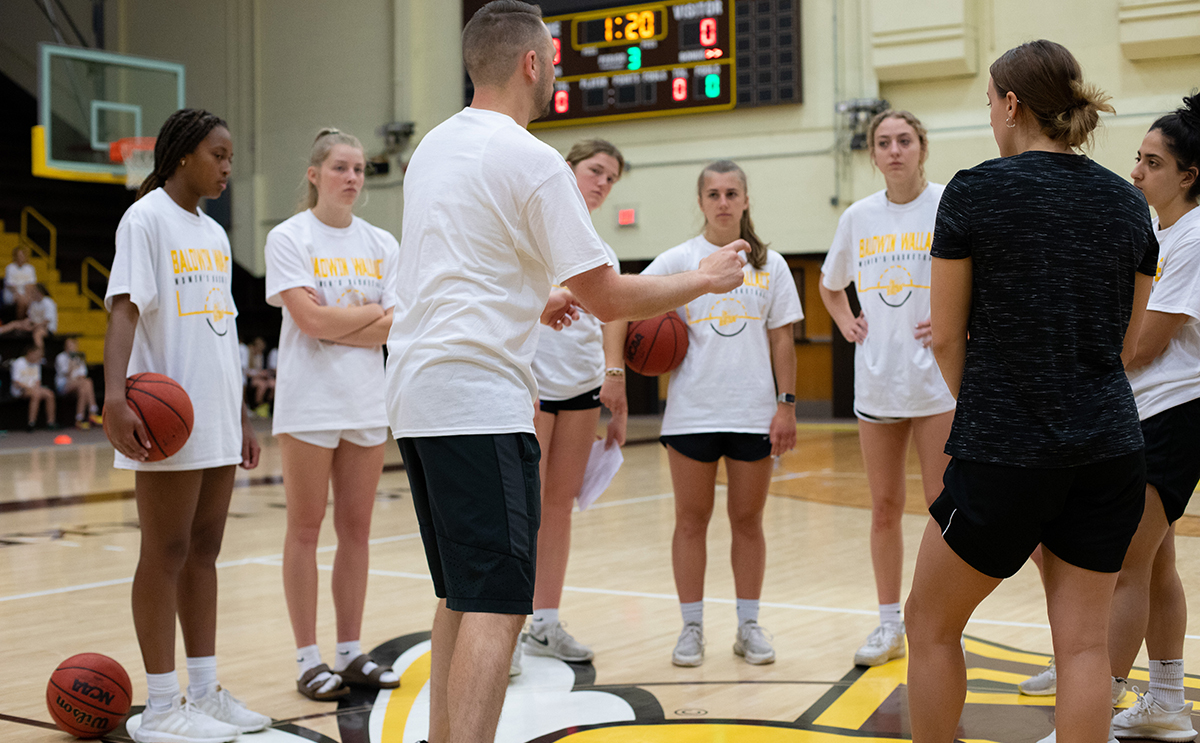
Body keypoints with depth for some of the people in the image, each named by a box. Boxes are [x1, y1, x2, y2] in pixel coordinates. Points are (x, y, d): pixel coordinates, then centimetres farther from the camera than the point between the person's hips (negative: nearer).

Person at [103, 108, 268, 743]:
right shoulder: (146, 220, -7)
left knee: (203, 551, 11)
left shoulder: (213, 233, 17)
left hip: (216, 421, 8)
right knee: (165, 554, -2)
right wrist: (115, 396, -31)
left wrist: (241, 417, 22)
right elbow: (123, 309, -18)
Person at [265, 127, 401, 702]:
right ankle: (308, 660, 8)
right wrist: (373, 312, -5)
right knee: (306, 529, 1)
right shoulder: (288, 238, -3)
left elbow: (394, 328, 1)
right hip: (309, 402, -4)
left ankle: (351, 653, 16)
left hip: (367, 404, 5)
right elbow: (309, 318, -15)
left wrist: (335, 324, -11)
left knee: (356, 529, 8)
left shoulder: (382, 244, 10)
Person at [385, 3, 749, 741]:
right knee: (496, 605, -9)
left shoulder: (433, 147, 15)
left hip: (417, 397, 9)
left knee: (462, 596, 17)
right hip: (481, 403, -9)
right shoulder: (531, 160, -10)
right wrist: (707, 278, 4)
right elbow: (610, 297, -10)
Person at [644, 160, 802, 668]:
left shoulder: (769, 264, 7)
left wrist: (786, 405, 1)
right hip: (691, 411, -1)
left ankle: (749, 627, 17)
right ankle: (692, 628, 13)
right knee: (692, 520, 4)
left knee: (747, 520, 7)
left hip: (754, 411, 1)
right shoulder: (677, 260, 3)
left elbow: (781, 339, 6)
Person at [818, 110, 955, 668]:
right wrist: (846, 322, 9)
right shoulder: (858, 217, 8)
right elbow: (830, 285, 24)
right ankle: (889, 625, 21)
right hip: (876, 380, 4)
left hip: (937, 379, -4)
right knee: (884, 507, 10)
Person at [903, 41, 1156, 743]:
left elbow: (947, 338, 0)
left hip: (1003, 450, -5)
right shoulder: (1129, 203, 9)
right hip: (1111, 448, 5)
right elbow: (1124, 340, 15)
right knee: (1085, 643, 6)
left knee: (932, 625, 12)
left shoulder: (975, 192, -6)